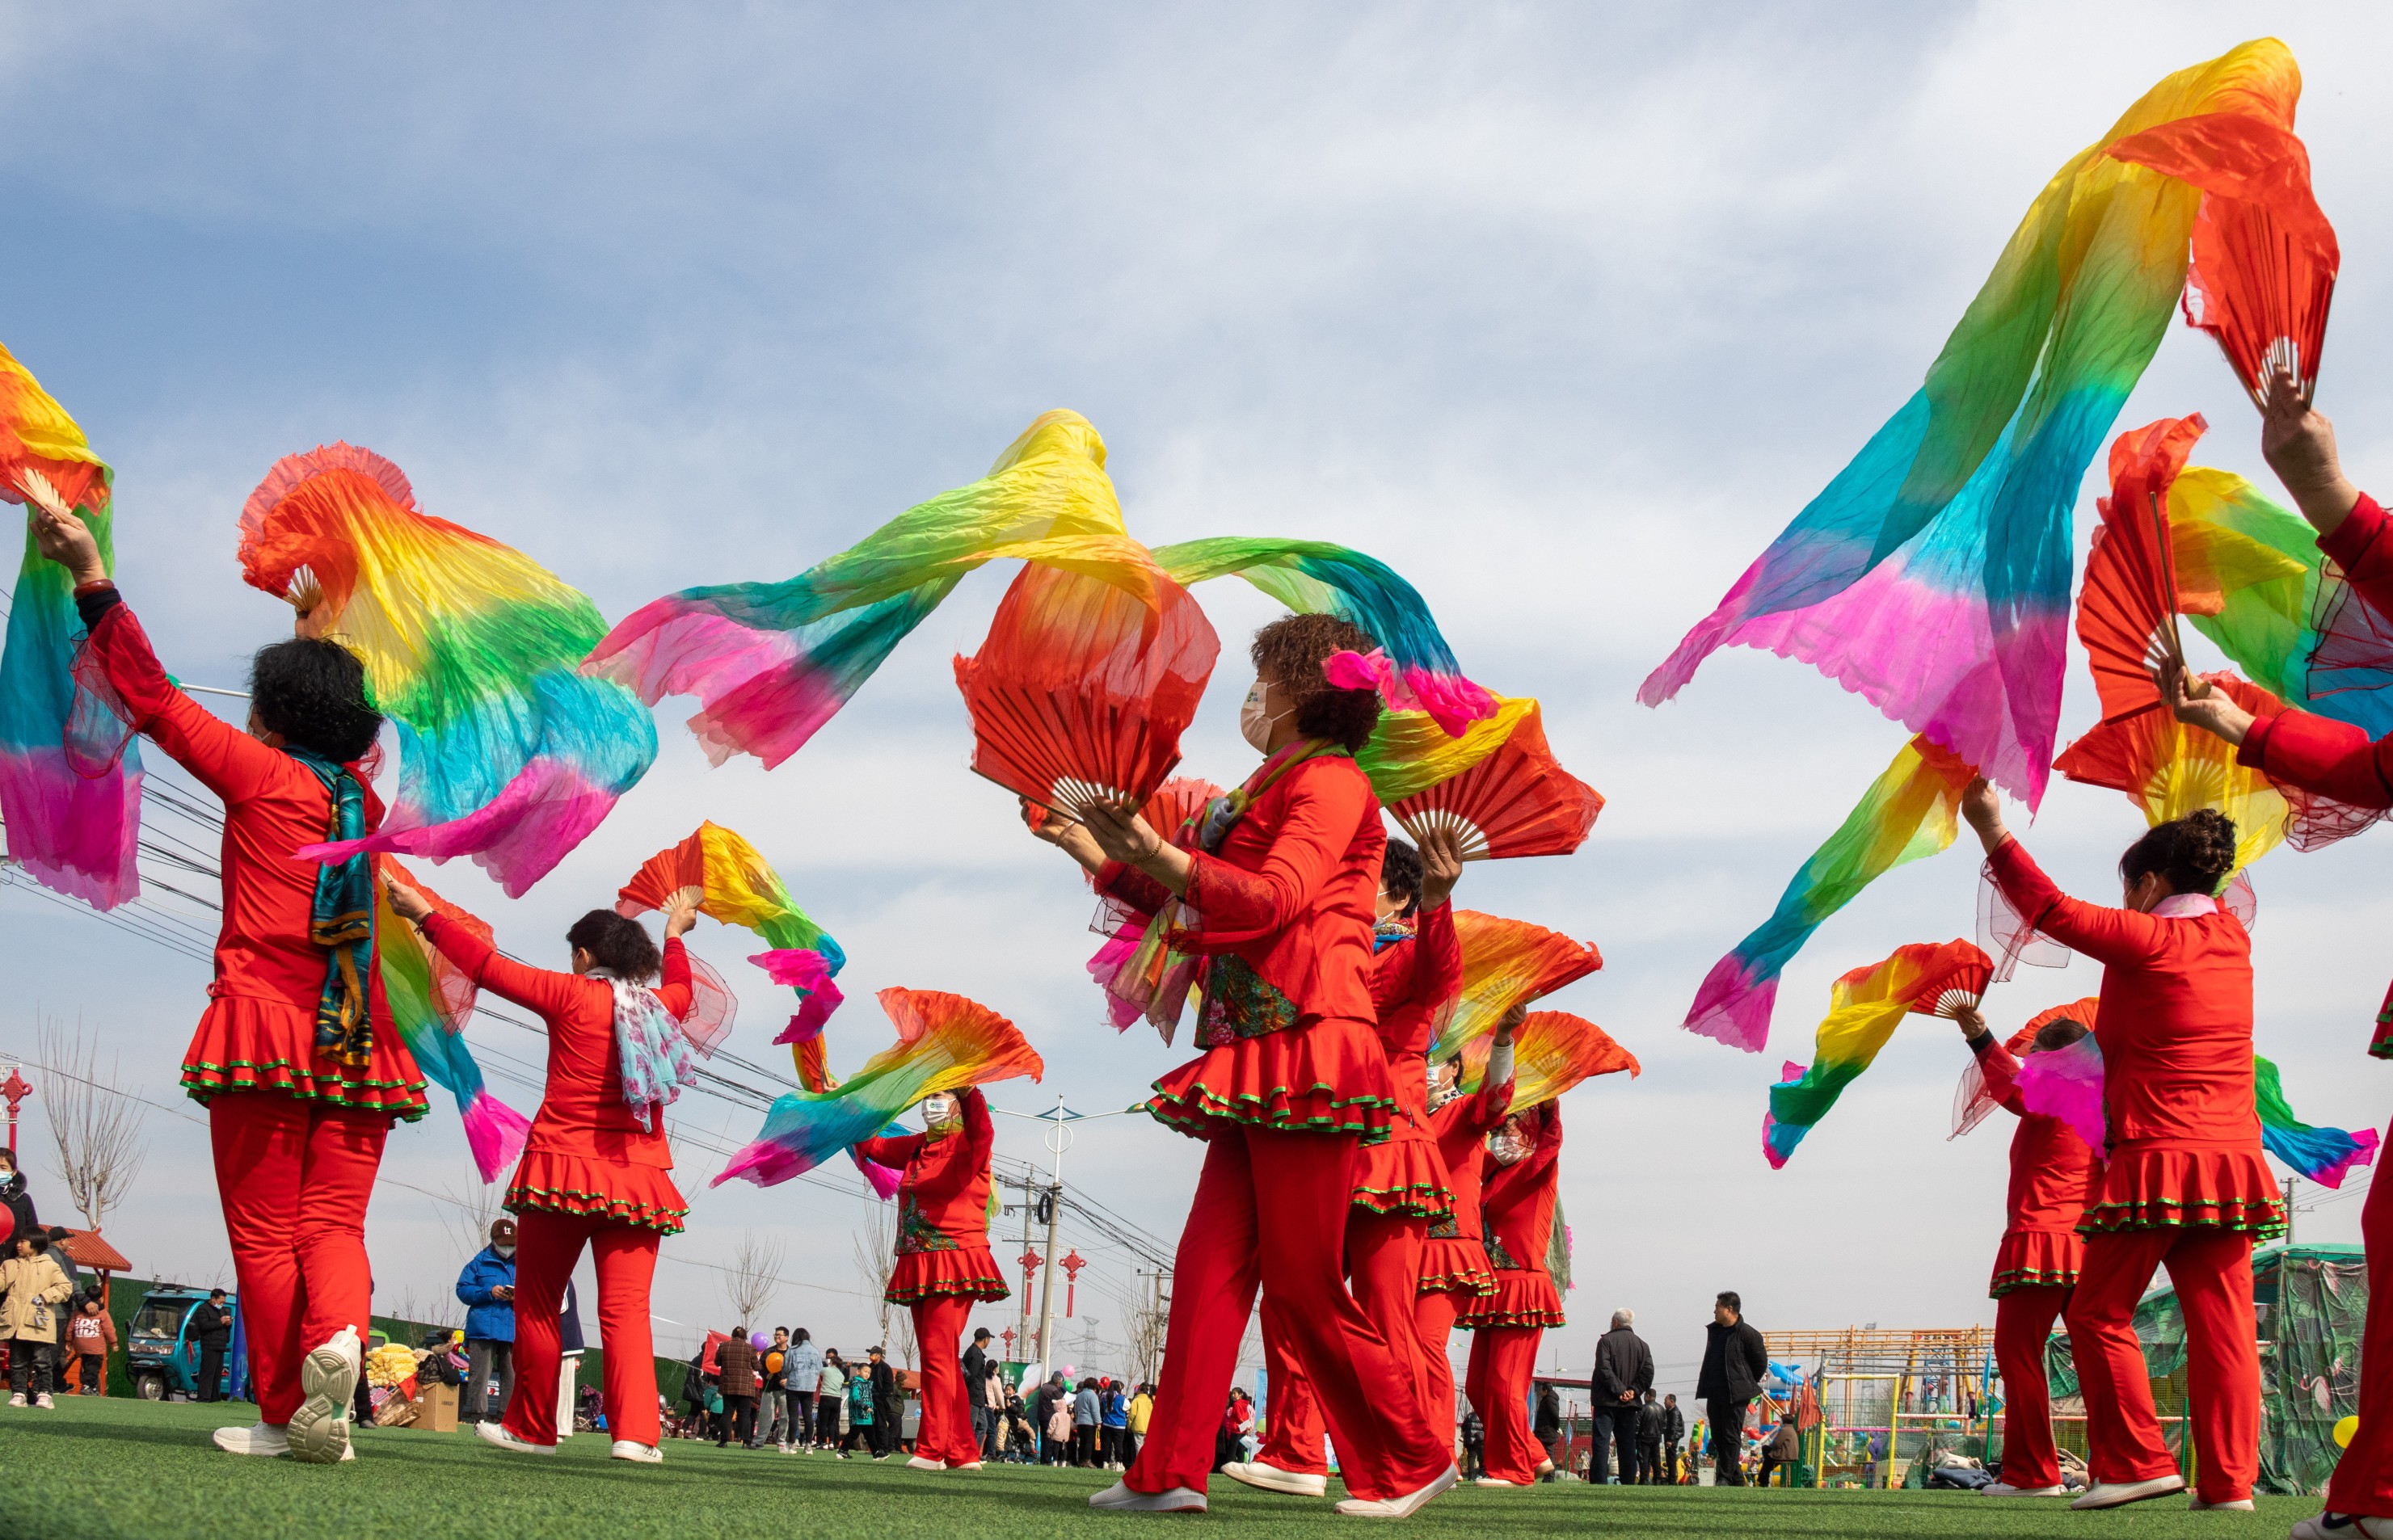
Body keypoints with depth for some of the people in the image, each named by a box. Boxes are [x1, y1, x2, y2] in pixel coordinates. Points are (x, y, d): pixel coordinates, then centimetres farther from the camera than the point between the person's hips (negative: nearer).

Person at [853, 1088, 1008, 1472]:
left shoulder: (968, 1145, -5)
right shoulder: (916, 1148, 16)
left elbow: (980, 1129, -28)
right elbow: (870, 1145, 26)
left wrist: (969, 1090, -48)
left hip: (956, 1265, -8)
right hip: (920, 1268, 8)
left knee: (938, 1353, -14)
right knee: (941, 1360, 9)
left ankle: (932, 1449, -13)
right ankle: (963, 1452, 13)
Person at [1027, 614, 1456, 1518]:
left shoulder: (1330, 780, -4)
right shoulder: (1276, 788, 23)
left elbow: (1275, 897, -20)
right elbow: (1195, 918, 27)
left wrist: (1159, 857, -31)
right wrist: (1100, 857, 22)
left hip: (1306, 1051, -9)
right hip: (1257, 1062, 9)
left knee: (1304, 1282, -5)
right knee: (1210, 1264, 1)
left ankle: (1411, 1462, 7)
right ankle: (1171, 1473, 0)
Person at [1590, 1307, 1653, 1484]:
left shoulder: (1606, 1340, -2)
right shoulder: (1642, 1344, 11)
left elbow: (1604, 1369, -14)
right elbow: (1648, 1372, 1)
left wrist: (1619, 1390, -11)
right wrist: (1633, 1391, -3)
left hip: (1607, 1401, -4)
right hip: (1631, 1403, 4)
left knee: (1601, 1442, -7)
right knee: (1628, 1445, 7)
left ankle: (1599, 1482, -17)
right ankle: (1629, 1484, 4)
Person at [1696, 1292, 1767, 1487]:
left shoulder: (1747, 1334, -10)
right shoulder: (1714, 1330, 13)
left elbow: (1761, 1363, -5)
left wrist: (1747, 1384, 1)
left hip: (1735, 1395, -8)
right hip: (1714, 1394, 8)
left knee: (1731, 1437, -6)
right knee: (1718, 1437, 9)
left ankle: (1726, 1478, -5)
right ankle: (1737, 1479, 17)